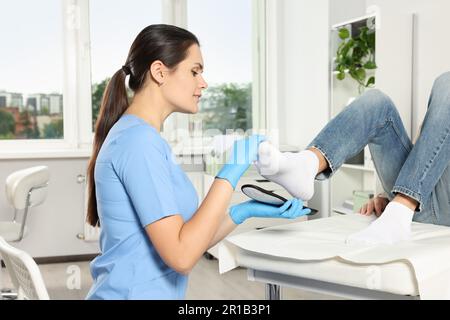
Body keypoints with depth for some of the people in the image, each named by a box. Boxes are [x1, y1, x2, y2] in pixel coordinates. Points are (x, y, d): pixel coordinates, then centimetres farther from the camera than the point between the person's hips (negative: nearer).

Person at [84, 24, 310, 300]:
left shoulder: (144, 136, 11)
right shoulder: (138, 139, -16)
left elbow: (190, 243, 9)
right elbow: (182, 256, -22)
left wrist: (244, 212, 0)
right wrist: (231, 173, -19)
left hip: (154, 292, 8)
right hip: (133, 293, -8)